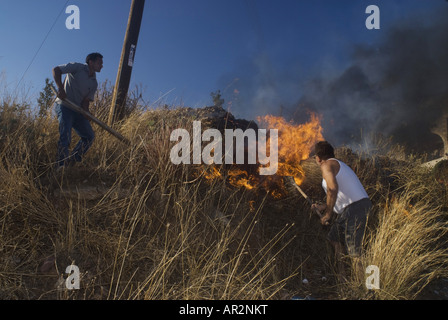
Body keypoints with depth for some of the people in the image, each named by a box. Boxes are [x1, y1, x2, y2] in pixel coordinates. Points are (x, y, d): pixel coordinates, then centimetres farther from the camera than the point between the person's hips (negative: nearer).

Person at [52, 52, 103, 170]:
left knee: (89, 136, 1)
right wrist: (60, 88, -21)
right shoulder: (77, 67, -1)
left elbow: (86, 101, 6)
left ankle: (71, 162, 6)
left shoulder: (94, 83, 13)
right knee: (65, 136, -19)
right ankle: (61, 166, -15)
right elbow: (56, 70, -8)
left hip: (78, 110, 7)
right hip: (64, 106, -7)